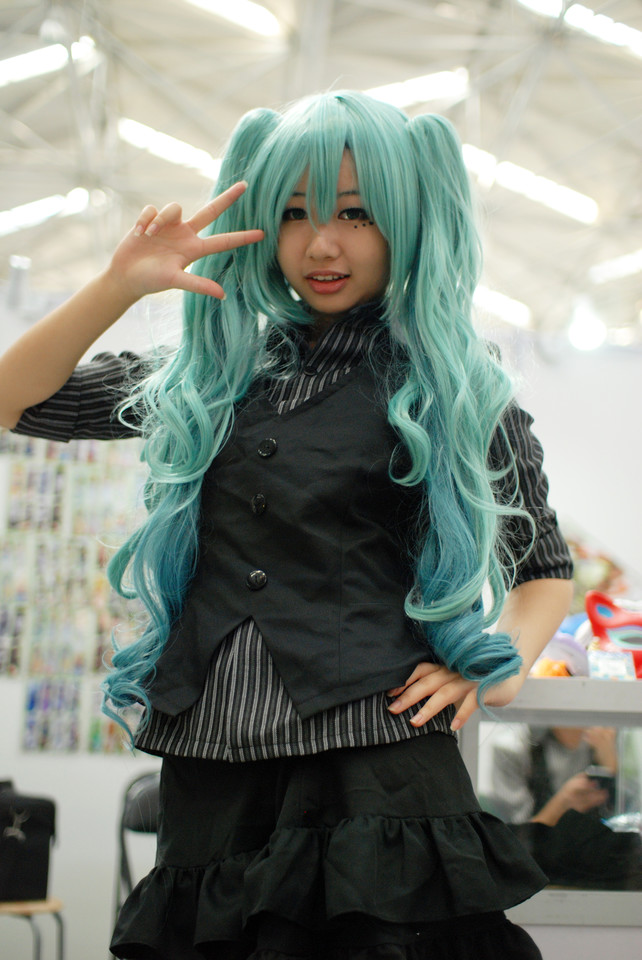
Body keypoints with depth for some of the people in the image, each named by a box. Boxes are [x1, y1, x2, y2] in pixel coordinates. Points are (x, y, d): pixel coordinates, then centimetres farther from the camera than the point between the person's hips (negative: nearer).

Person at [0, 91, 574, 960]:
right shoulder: (213, 370, 13)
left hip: (373, 765, -3)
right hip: (206, 770, 4)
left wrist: (498, 668, -5)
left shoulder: (452, 385, 5)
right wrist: (119, 286, -1)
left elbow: (546, 566, 14)